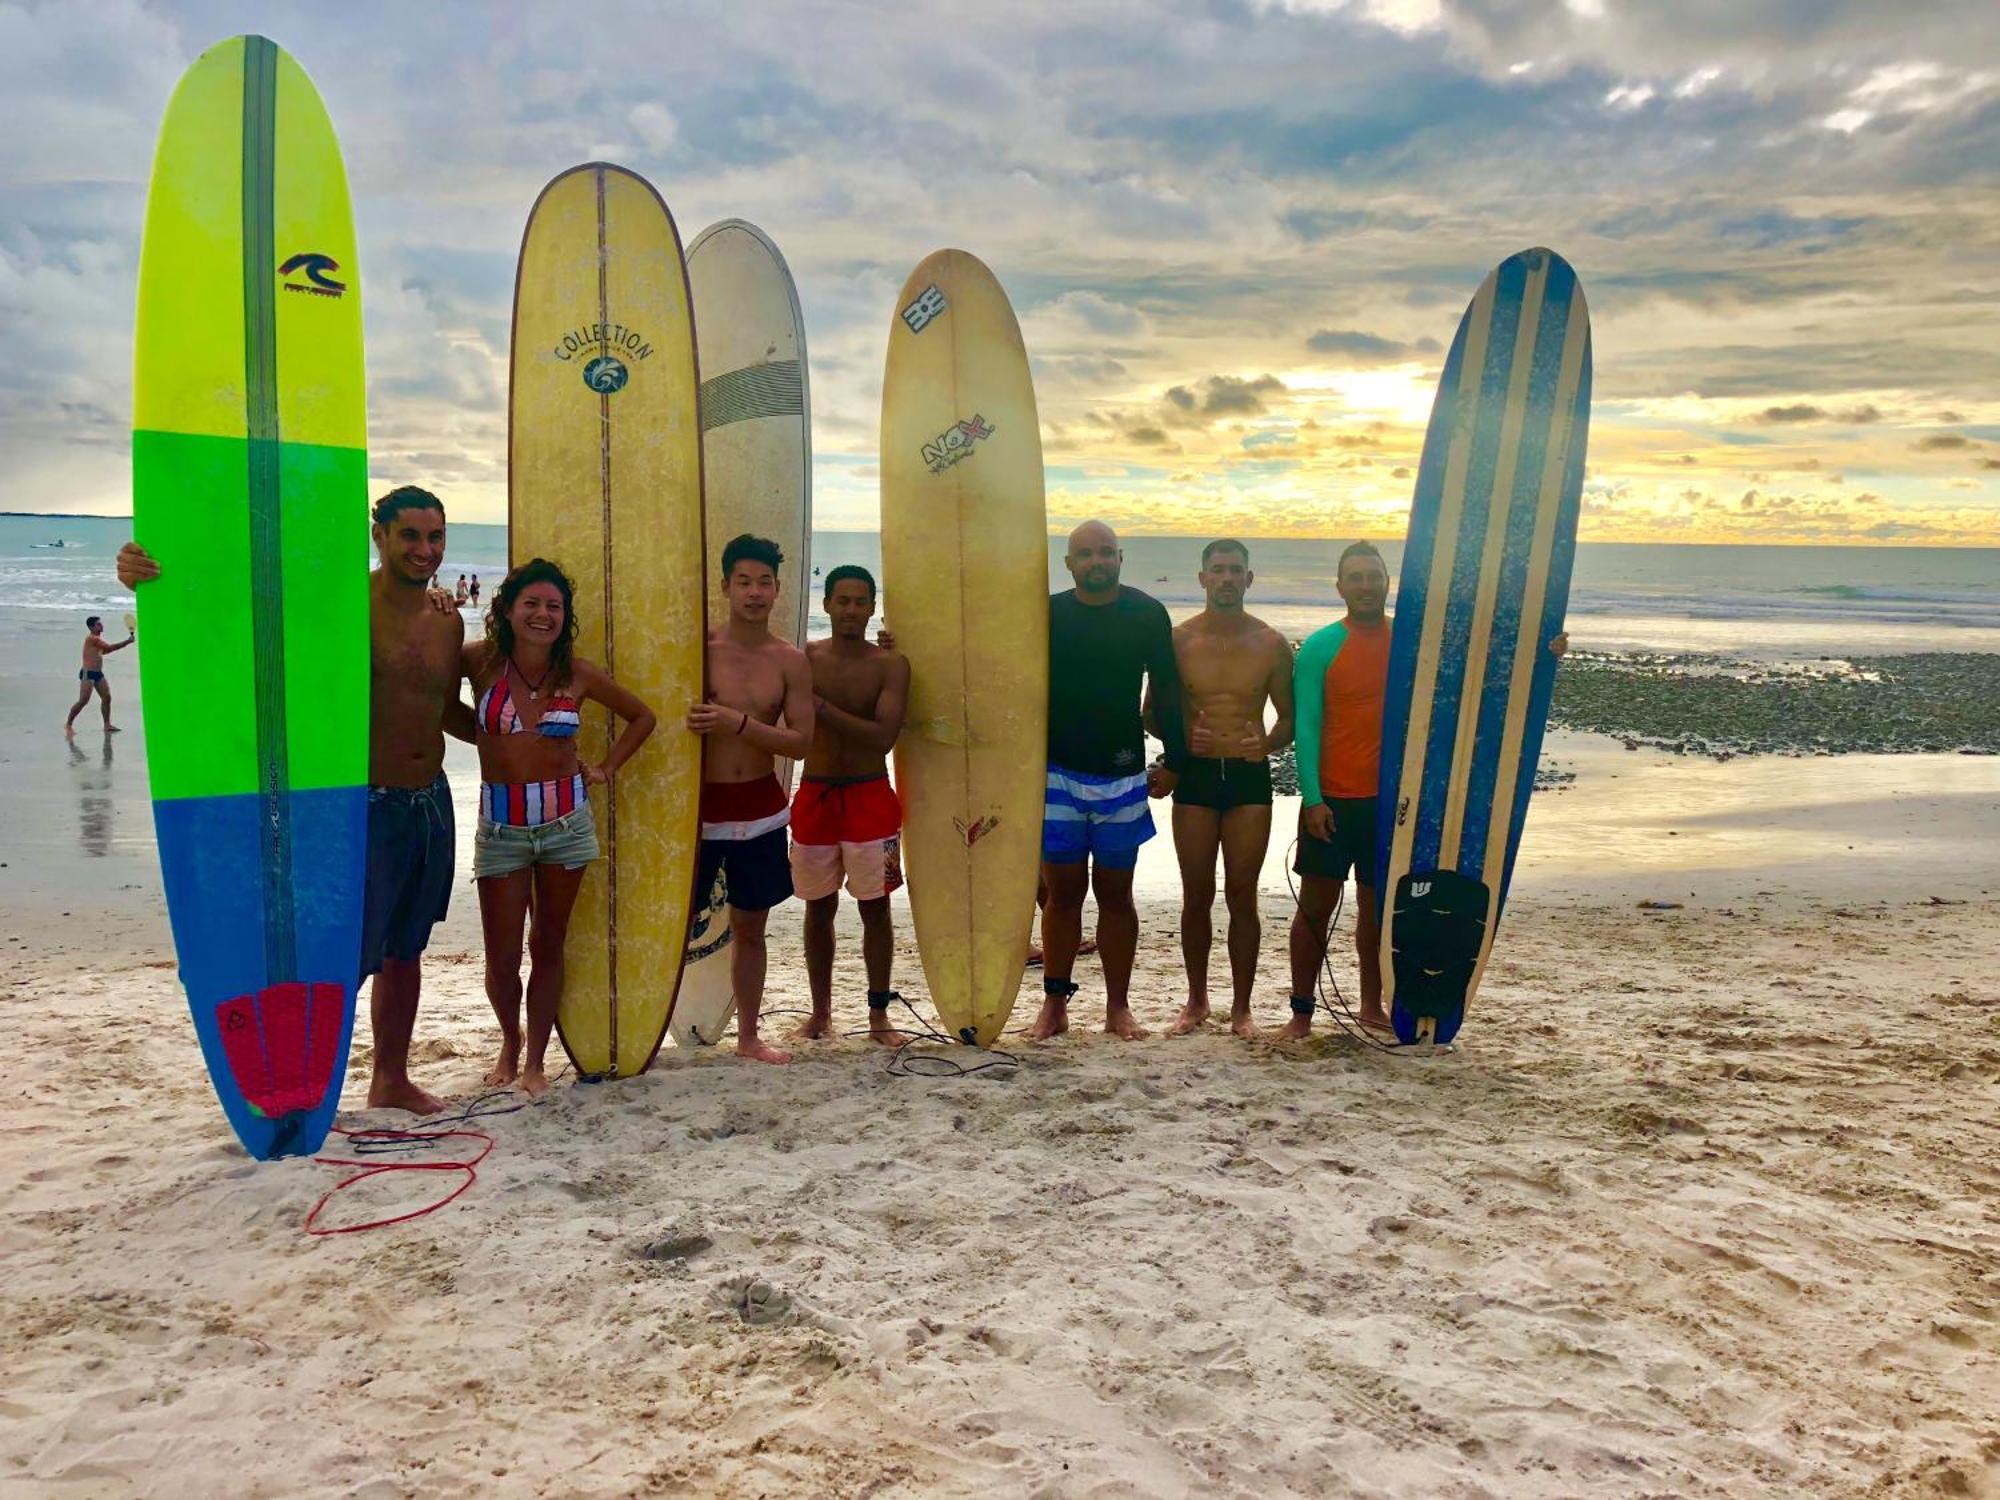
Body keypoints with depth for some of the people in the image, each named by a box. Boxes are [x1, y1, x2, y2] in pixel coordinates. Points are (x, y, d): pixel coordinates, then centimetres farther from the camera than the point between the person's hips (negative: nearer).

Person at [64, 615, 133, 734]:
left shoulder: (97, 639, 15)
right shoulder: (91, 638, -14)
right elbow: (110, 647, -18)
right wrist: (127, 641, -13)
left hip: (98, 673, 9)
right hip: (88, 673, -9)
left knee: (107, 698, 6)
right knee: (83, 701, -9)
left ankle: (107, 725, 12)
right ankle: (68, 724, 2)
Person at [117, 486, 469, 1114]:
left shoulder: (448, 620, 6)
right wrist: (150, 582, -38)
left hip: (431, 803, 7)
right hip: (367, 806, -6)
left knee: (404, 950, 17)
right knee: (345, 957, -6)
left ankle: (392, 1079, 32)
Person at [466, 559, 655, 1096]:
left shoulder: (579, 674, -2)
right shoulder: (481, 662, -5)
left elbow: (643, 717, 11)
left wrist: (605, 769, 5)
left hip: (565, 821, 1)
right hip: (500, 826, -1)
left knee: (548, 947, 9)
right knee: (502, 959, 3)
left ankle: (536, 1059, 24)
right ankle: (510, 1042, 32)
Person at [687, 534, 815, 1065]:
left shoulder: (791, 661, 0)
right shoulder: (697, 648, -5)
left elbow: (802, 741, -6)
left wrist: (739, 724, -18)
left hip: (759, 809, 3)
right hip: (697, 805, -2)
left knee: (750, 927, 14)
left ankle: (748, 1036, 26)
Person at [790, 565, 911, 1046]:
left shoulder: (890, 665, -4)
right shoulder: (805, 658, 1)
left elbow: (883, 736, -15)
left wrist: (821, 707, -18)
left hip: (869, 797, -1)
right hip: (814, 795, 2)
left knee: (875, 909, 4)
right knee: (818, 910, 10)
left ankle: (878, 1014, 16)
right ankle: (820, 1013, 23)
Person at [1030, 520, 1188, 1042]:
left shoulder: (1147, 614, 2)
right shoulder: (1047, 615, 2)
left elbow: (1166, 692, 5)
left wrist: (1174, 761, 2)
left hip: (1122, 776, 0)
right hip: (1058, 773, 0)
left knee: (1115, 894, 7)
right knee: (1063, 892, 5)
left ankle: (1118, 1006, 16)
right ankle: (1055, 1004, 14)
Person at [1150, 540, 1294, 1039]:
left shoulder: (1270, 643, 2)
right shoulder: (1178, 640, 1)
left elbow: (1289, 717, 8)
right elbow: (1153, 712, 6)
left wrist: (1268, 742, -14)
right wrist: (1181, 736, -15)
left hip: (1249, 777, 0)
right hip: (1195, 776, 0)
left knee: (1242, 897, 3)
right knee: (1197, 896, 7)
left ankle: (1241, 1007, 15)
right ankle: (1196, 1001, 22)